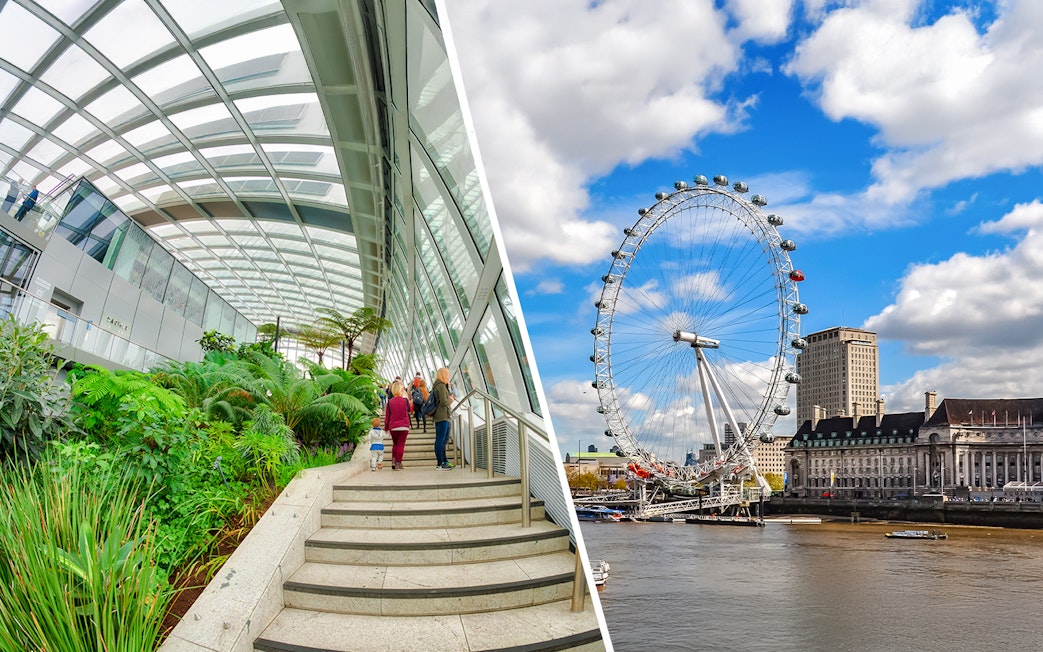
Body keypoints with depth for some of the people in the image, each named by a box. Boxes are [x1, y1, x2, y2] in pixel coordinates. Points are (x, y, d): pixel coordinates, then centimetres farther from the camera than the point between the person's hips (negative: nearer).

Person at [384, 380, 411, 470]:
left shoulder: (390, 402, -1)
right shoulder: (405, 400, -5)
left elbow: (387, 415, 3)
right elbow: (409, 409, 15)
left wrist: (386, 427, 14)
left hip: (393, 427, 2)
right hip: (404, 427, -2)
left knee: (395, 444, 19)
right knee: (401, 445, 3)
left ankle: (393, 462, 9)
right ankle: (398, 463, -2)